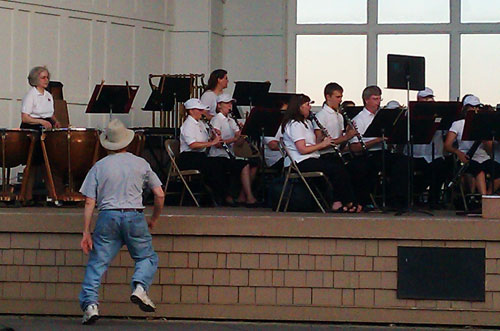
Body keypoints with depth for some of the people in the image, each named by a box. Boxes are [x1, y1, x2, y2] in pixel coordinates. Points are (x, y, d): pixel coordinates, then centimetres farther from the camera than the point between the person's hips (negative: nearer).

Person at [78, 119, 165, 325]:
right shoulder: (141, 164, 9)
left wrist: (86, 233, 3)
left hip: (107, 217, 0)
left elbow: (89, 202, 2)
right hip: (134, 216, 0)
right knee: (147, 257, 15)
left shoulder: (99, 167, 7)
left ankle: (90, 303, -9)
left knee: (97, 263, 5)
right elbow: (160, 195, 8)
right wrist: (153, 220, 23)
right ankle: (140, 287, -11)